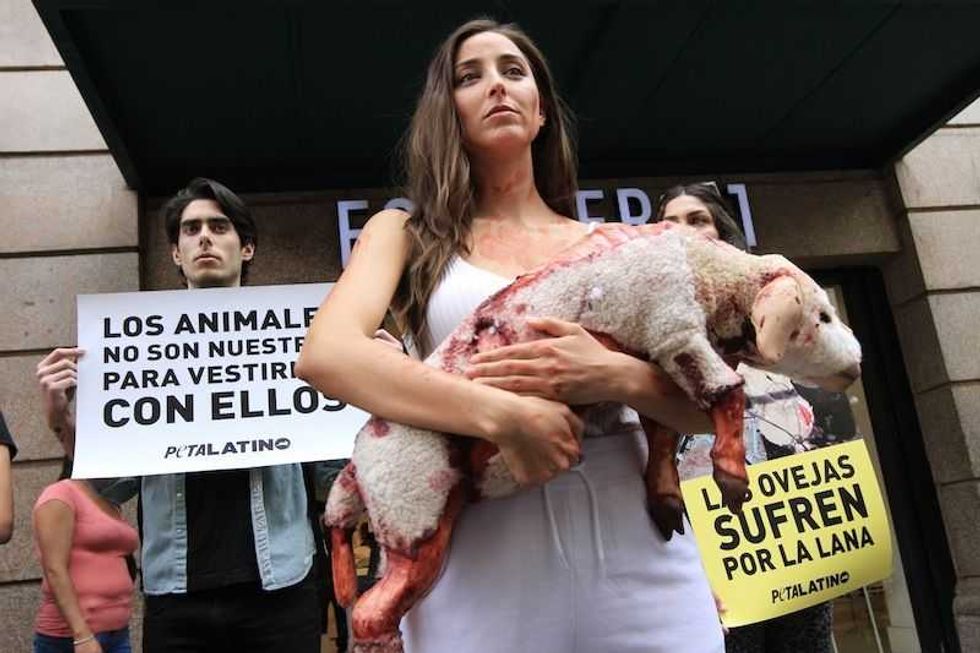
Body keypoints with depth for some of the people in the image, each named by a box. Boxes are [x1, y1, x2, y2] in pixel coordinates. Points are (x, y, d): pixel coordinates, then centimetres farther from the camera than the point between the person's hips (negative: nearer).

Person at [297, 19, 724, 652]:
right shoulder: (407, 233, 7)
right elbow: (324, 354, -12)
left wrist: (619, 377, -16)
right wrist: (504, 413, -23)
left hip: (635, 552, 2)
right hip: (481, 561, -1)